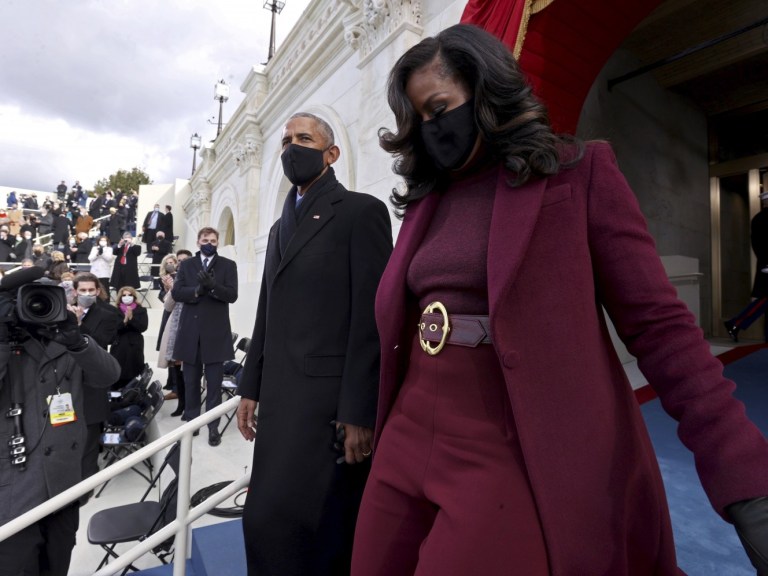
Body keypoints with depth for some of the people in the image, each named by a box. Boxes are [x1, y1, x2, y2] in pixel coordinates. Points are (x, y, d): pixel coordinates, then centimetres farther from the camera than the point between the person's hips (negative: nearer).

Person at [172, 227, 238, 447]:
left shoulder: (228, 265, 3)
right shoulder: (186, 265, 10)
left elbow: (232, 295, -7)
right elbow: (176, 292, -1)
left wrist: (212, 285, -24)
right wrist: (197, 290, -19)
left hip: (215, 331, -2)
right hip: (190, 330, 3)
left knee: (214, 384, 2)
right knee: (191, 382, 13)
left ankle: (213, 427, 10)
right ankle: (191, 421, 27)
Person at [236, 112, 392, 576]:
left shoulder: (361, 211, -5)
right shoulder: (281, 227, 20)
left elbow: (372, 317, -14)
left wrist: (360, 413, -17)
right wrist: (252, 389, 15)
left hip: (331, 400, -7)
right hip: (280, 399, 8)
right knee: (270, 520, 15)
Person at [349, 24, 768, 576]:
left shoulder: (578, 172, -3)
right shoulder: (429, 197, 12)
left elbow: (659, 324, -7)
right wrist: (385, 425, 16)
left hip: (517, 459, -5)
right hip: (410, 440, 6)